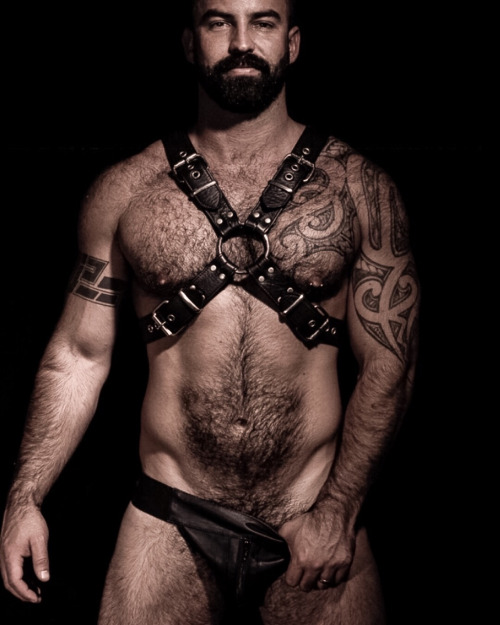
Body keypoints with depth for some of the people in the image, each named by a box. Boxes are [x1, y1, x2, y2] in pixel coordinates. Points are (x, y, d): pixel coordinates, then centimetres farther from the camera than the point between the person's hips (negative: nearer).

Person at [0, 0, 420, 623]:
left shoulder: (357, 187, 1)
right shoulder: (122, 191, 3)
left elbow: (388, 364, -1)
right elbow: (78, 355, 6)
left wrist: (338, 512, -7)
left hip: (318, 524, 0)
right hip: (169, 524, 1)